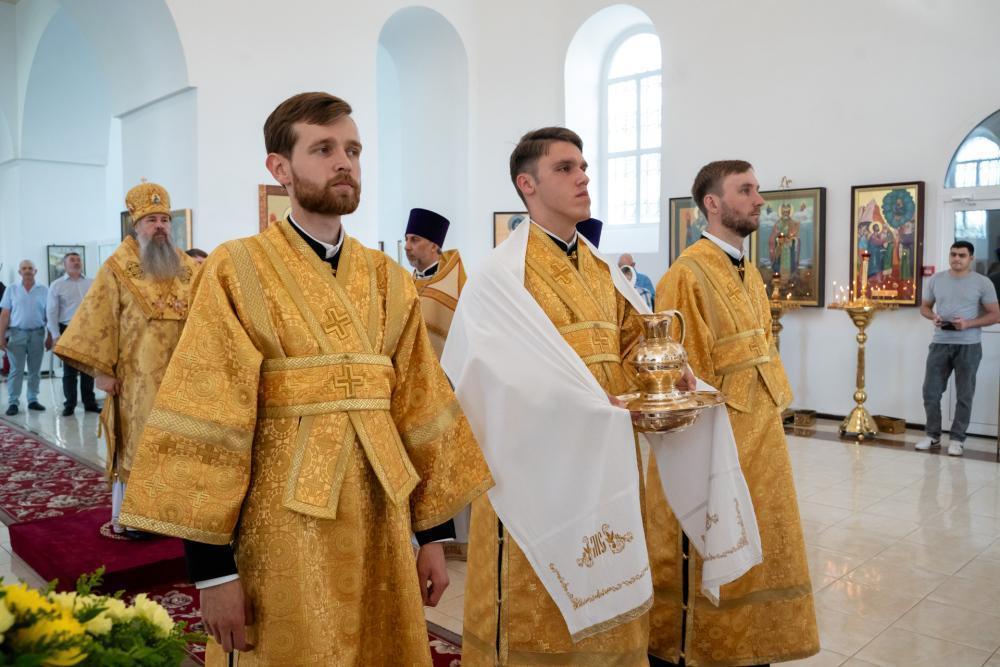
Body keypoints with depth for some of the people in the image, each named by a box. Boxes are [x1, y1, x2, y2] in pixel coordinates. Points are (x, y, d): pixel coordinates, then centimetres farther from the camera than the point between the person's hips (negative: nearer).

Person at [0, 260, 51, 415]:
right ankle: (13, 403, 1)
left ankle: (33, 400, 15)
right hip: (17, 333, -1)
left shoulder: (43, 290, 5)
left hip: (37, 333, 1)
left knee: (35, 370, 7)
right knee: (16, 370, -2)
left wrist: (50, 336, 1)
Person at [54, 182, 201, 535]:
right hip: (138, 377, -3)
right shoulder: (117, 269, -2)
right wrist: (101, 369, -11)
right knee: (135, 445, 3)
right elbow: (100, 319, -6)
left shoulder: (188, 268, 8)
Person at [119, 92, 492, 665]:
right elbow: (206, 425, -11)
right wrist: (212, 563, -12)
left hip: (381, 523, 4)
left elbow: (422, 408, 5)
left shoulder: (390, 281, 6)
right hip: (283, 530, -4)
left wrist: (435, 532, 4)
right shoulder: (238, 271, -7)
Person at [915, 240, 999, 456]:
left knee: (964, 395, 5)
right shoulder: (936, 280, 8)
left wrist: (969, 323, -17)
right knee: (931, 392, 4)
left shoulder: (982, 283, -2)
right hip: (940, 343, 3)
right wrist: (934, 317, -6)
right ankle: (932, 435, 18)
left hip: (968, 346, -3)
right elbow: (924, 307, 16)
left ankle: (957, 439, 15)